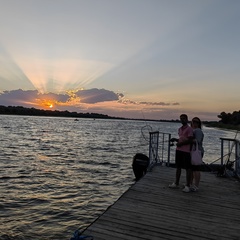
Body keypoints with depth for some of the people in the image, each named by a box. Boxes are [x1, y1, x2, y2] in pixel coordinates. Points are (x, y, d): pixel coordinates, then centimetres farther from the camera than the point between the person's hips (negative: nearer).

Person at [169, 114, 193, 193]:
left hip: (186, 151, -8)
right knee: (178, 167, 13)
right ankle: (176, 183, 22)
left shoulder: (189, 129, -8)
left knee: (188, 168, 0)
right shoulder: (180, 129, 16)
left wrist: (181, 143, -13)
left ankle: (187, 186, 5)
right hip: (178, 150, 8)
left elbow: (190, 140, -13)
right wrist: (175, 139, 6)